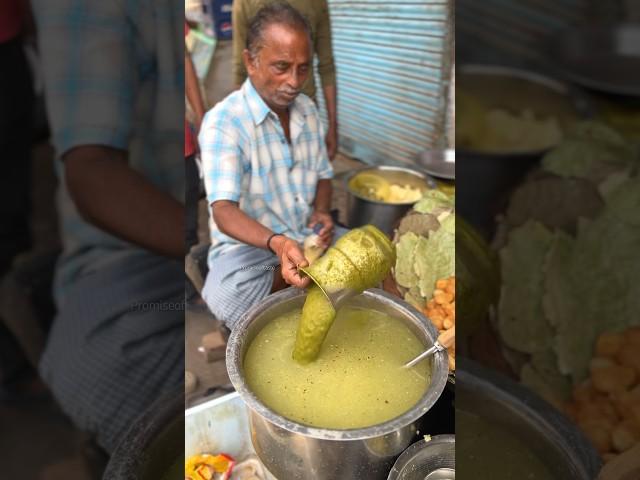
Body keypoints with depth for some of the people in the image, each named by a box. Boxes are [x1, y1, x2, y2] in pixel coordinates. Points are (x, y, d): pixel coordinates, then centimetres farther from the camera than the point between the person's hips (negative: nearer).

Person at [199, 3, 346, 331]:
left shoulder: (307, 110, 2)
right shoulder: (223, 122, -19)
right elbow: (223, 210, -29)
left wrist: (322, 212, -9)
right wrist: (277, 243, -47)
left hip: (307, 236, 5)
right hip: (247, 245, -4)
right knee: (226, 296, -35)